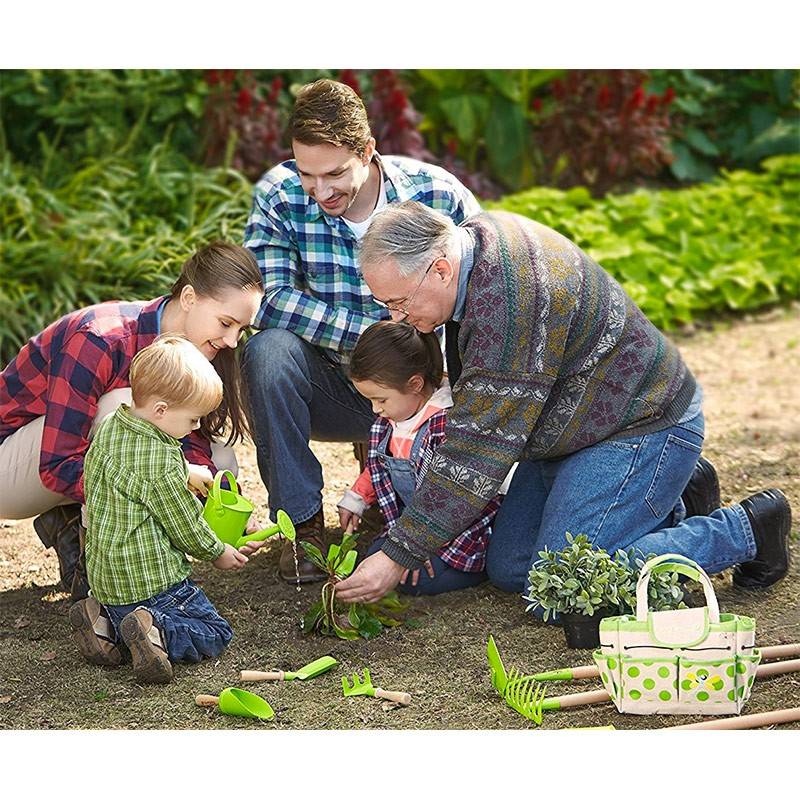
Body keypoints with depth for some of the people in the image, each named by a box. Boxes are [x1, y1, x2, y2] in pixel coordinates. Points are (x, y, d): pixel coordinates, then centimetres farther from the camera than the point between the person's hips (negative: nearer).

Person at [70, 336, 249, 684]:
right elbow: (185, 525, -12)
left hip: (103, 575, 8)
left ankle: (103, 620, 5)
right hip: (154, 579, -8)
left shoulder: (108, 429, 2)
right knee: (214, 633, 2)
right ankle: (156, 632, -21)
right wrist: (217, 553, 9)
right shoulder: (161, 465, -23)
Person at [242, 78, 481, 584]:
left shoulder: (438, 195, -12)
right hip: (330, 387, 0)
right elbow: (267, 298, -23)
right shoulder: (279, 196, -12)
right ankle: (302, 522, -16)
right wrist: (374, 335, -32)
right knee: (270, 349, -32)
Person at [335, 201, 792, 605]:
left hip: (645, 429, -10)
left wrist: (398, 558, -24)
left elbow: (480, 449, -29)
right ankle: (669, 506, 19)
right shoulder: (476, 237, -2)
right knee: (509, 570, 5)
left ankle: (745, 530, -2)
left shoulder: (511, 304, -32)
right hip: (575, 433, 10)